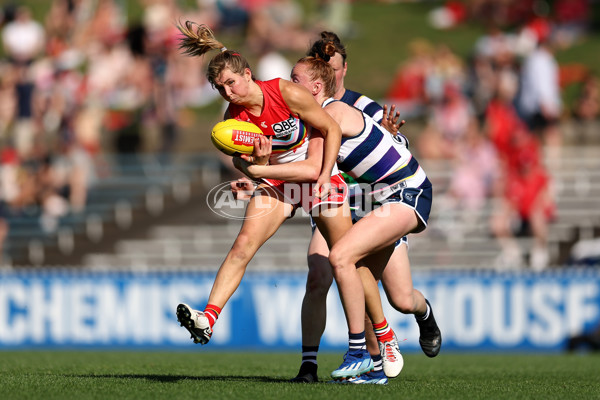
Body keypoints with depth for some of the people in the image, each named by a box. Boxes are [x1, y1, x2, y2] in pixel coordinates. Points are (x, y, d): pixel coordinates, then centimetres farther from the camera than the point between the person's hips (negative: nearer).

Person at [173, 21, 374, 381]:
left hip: (320, 174, -4)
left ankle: (359, 351, 1)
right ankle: (208, 320, -21)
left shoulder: (288, 94, -23)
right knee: (243, 245, -15)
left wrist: (324, 177, -18)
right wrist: (255, 166, -31)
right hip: (278, 177, 4)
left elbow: (332, 129, -14)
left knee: (342, 258, -4)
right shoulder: (234, 117, -11)